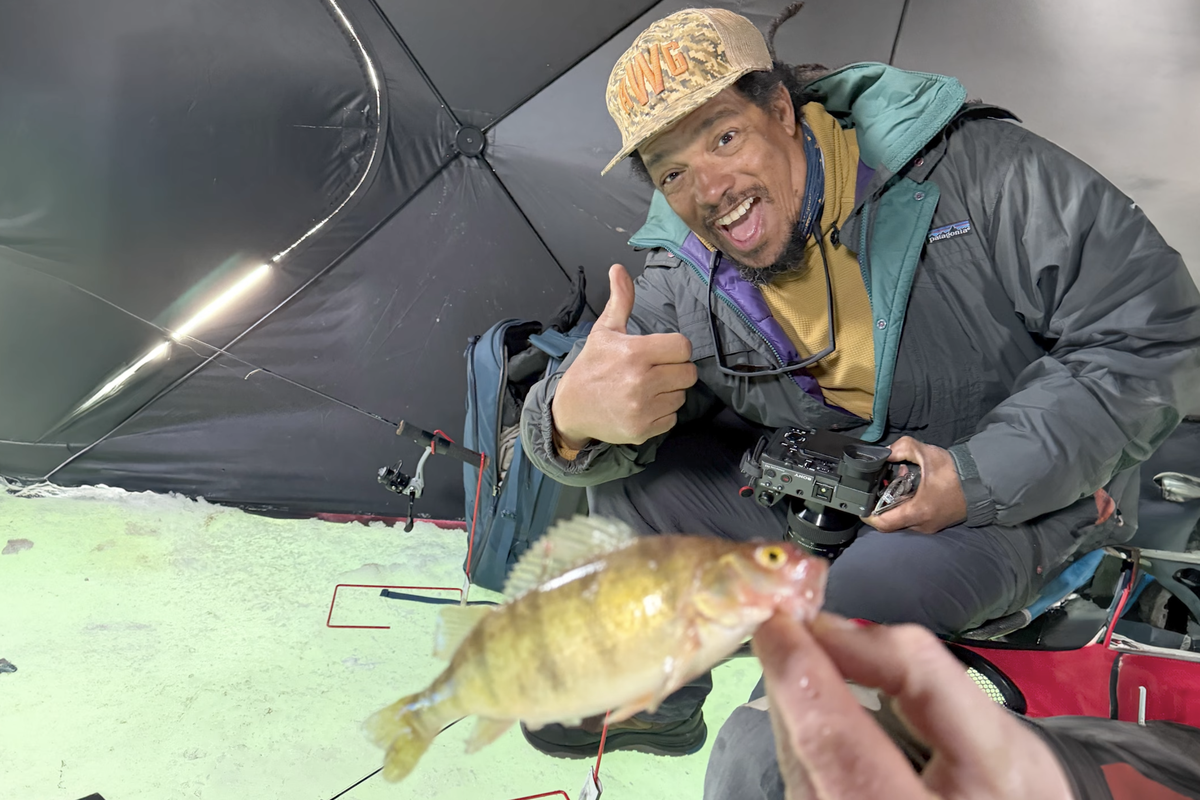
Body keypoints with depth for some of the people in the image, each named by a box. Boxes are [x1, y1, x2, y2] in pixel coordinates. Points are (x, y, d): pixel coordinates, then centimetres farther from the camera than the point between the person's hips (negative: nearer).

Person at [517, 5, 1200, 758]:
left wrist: (980, 480, -25)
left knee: (851, 604, -34)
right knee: (632, 475, -7)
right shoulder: (683, 284, -8)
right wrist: (572, 416, -39)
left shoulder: (970, 167, -21)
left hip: (1019, 495, -4)